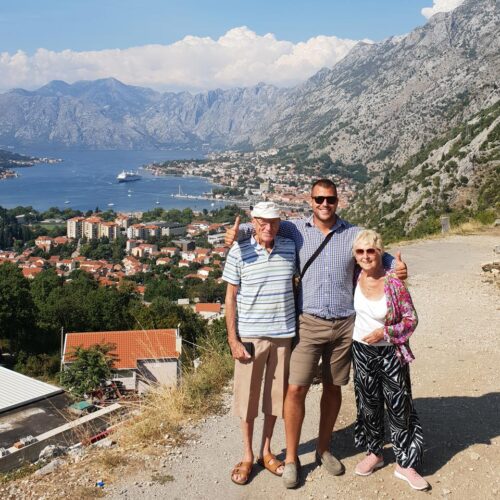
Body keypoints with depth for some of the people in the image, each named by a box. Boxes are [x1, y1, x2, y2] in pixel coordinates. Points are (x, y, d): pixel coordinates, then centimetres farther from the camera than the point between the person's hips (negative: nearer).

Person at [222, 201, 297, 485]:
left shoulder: (290, 248, 0)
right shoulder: (239, 252, -8)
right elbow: (231, 297, -4)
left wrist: (298, 328, 9)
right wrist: (233, 340, -7)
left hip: (283, 334, 3)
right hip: (250, 336, -2)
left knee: (275, 393, 13)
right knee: (247, 396, 8)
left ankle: (267, 452, 32)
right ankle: (248, 455, 26)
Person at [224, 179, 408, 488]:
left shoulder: (354, 234, 3)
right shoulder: (297, 230, 1)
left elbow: (377, 255, 8)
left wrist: (397, 266, -15)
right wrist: (238, 231, -14)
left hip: (344, 324, 2)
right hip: (309, 323, -1)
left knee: (333, 387, 13)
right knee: (296, 388, -6)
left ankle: (324, 449, 31)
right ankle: (291, 458, 10)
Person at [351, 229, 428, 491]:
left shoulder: (394, 283, -19)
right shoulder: (356, 278, -8)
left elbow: (411, 319, -12)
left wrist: (385, 332, -21)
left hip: (390, 352, -3)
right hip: (362, 351, 3)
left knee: (399, 407, 5)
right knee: (368, 405, 16)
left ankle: (405, 464, 19)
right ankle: (374, 453, 34)